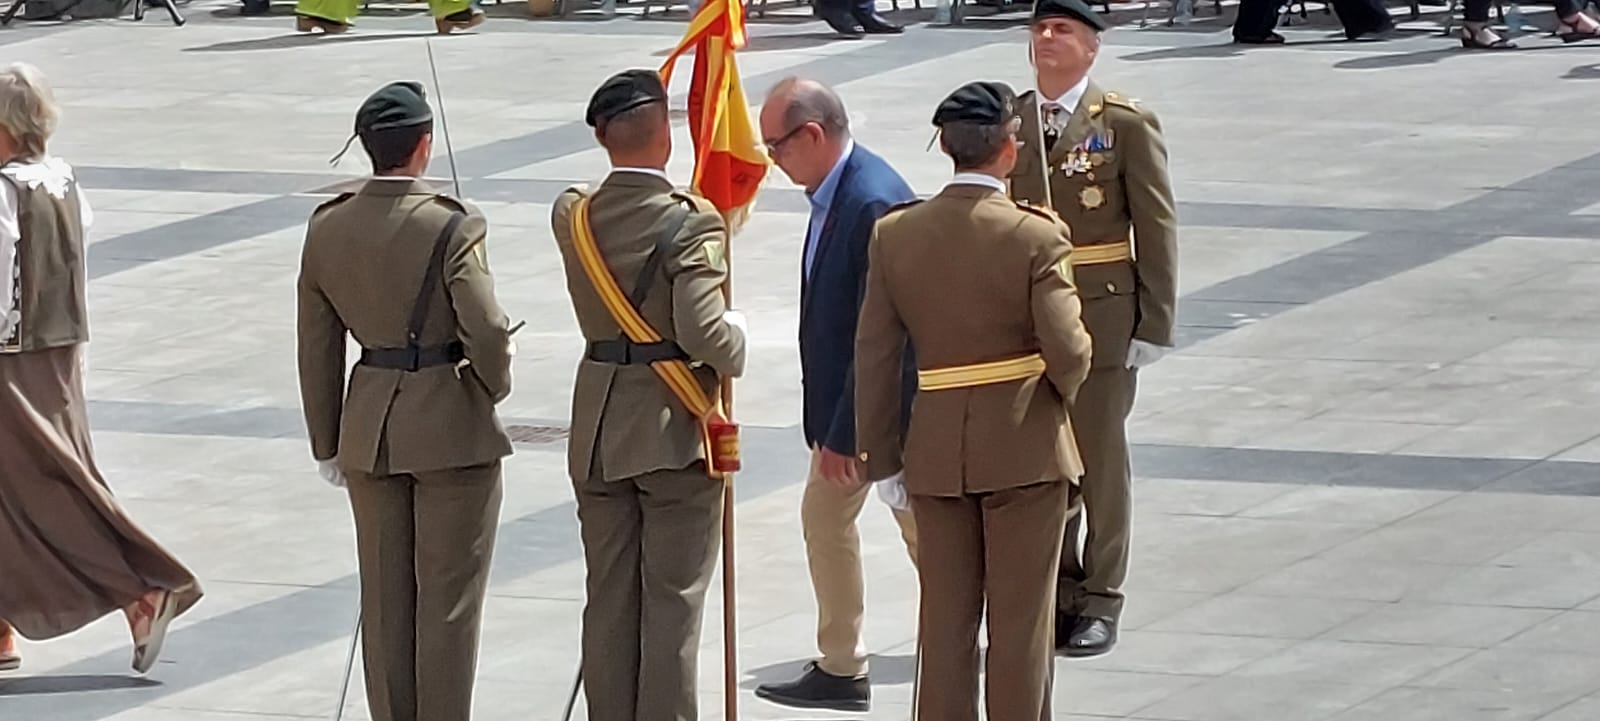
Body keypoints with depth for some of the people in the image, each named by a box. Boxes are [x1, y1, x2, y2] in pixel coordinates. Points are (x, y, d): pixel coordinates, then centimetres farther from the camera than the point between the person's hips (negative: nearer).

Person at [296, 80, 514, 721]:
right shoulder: (452, 228, -17)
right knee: (448, 596, 4)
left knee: (384, 597, 12)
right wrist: (494, 386, 1)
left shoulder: (327, 229, 0)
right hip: (452, 426, -5)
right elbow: (487, 334, -21)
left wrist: (327, 443, 14)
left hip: (370, 427, 5)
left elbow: (317, 348, 6)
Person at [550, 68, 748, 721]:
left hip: (598, 430, 5)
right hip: (675, 429, -5)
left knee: (608, 595, 12)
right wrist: (736, 336, -3)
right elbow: (702, 331, -24)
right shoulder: (692, 221, -17)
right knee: (673, 598, 2)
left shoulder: (573, 215, -1)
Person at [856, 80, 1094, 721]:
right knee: (1020, 622, 5)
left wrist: (882, 457, 7)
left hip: (936, 452, 3)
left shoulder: (896, 234, -2)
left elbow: (874, 356, 0)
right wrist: (1063, 388, 7)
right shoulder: (1037, 236, -14)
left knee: (944, 619, 11)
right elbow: (1067, 351, -17)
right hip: (1025, 450, -3)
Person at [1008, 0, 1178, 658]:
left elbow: (1156, 228, -4)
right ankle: (1057, 594, 19)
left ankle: (1100, 603, 13)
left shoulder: (1126, 125, -4)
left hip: (1101, 319, -3)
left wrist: (1154, 325, -8)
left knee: (1101, 461, 4)